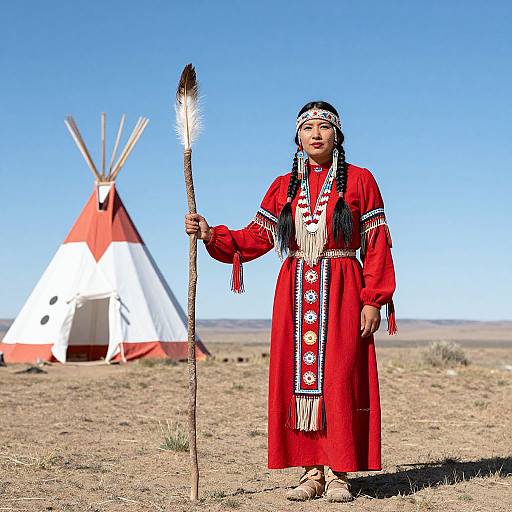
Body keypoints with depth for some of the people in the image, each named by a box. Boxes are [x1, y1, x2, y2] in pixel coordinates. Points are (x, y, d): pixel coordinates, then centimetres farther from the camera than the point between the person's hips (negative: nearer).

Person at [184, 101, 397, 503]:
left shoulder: (359, 180, 4)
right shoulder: (284, 187, 14)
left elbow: (377, 245, 0)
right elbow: (255, 238, 11)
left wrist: (373, 301, -8)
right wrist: (211, 234, -4)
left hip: (342, 292, -3)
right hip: (295, 290, 3)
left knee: (338, 378, -7)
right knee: (298, 378, 0)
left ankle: (337, 473, 0)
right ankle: (312, 472, 6)